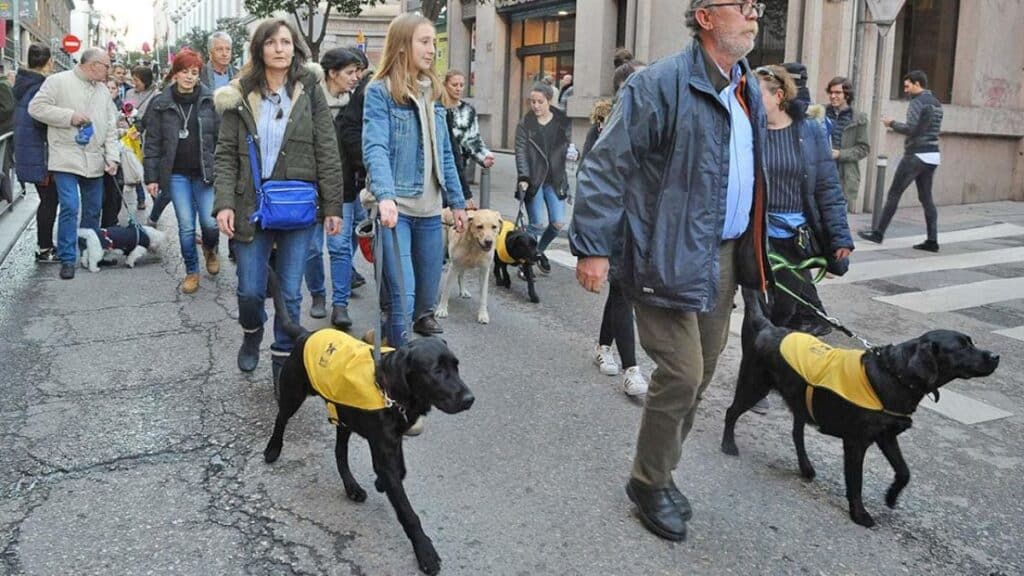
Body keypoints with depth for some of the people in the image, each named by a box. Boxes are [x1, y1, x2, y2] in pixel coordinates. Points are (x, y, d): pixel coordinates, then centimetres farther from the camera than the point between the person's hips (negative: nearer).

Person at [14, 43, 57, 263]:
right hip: (40, 153, -9)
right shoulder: (41, 86, -18)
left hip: (27, 152, 9)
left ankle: (45, 245, 25)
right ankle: (44, 249, 7)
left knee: (48, 199, 18)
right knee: (49, 199, 0)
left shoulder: (23, 83, 11)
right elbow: (41, 120, -23)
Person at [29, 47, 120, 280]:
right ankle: (67, 259, -3)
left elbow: (111, 127, 12)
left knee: (94, 209, 12)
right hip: (66, 159, -6)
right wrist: (70, 116, -16)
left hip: (94, 162, 6)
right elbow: (37, 107, -9)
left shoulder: (103, 90, 14)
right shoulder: (58, 81, -4)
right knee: (70, 208, -11)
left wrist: (112, 157, 2)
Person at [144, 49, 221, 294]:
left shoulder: (210, 101, 0)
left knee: (210, 222, -5)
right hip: (177, 175, 1)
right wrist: (151, 177, 0)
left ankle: (210, 249, 30)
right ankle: (191, 271, 19)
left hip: (205, 173, -1)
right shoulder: (161, 104, 2)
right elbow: (152, 143, 3)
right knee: (186, 226, 2)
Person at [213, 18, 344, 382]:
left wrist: (333, 206, -5)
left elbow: (327, 151, -1)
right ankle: (252, 335, 37)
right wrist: (224, 203, -10)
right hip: (252, 205, 1)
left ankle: (283, 358, 20)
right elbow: (226, 154, 2)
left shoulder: (309, 91, 1)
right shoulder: (240, 95, 3)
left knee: (290, 293, 3)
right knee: (250, 290, 5)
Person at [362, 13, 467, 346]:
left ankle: (423, 319, 42)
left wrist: (457, 201, 15)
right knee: (402, 294, -9)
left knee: (430, 284, 16)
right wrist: (385, 196, -35)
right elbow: (375, 148, -19)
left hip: (430, 209, 6)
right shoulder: (380, 91, -6)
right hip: (395, 207, -6)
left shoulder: (434, 92, 13)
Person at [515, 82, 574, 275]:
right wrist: (523, 178, -19)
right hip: (533, 180, -3)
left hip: (555, 180, 3)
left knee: (559, 223, 0)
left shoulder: (563, 122, 5)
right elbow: (521, 152, -8)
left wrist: (572, 152, -5)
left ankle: (539, 250, 29)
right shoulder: (525, 124, -1)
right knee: (538, 224, -8)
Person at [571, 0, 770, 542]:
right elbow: (606, 166, -16)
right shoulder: (660, 84, -13)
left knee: (699, 376, 14)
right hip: (670, 258, -8)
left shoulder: (749, 89, 13)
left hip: (724, 257, 8)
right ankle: (650, 483, 16)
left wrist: (752, 251, 19)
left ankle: (660, 472, 32)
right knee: (680, 375, -7)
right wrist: (592, 247, -20)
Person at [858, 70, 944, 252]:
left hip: (916, 155, -8)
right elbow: (930, 129, 18)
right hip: (933, 155, 8)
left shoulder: (918, 102, -10)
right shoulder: (937, 103, 17)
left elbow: (910, 129, -18)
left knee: (894, 193, -1)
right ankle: (932, 240, 5)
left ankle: (878, 233, 3)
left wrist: (892, 123, -3)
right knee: (926, 198, 8)